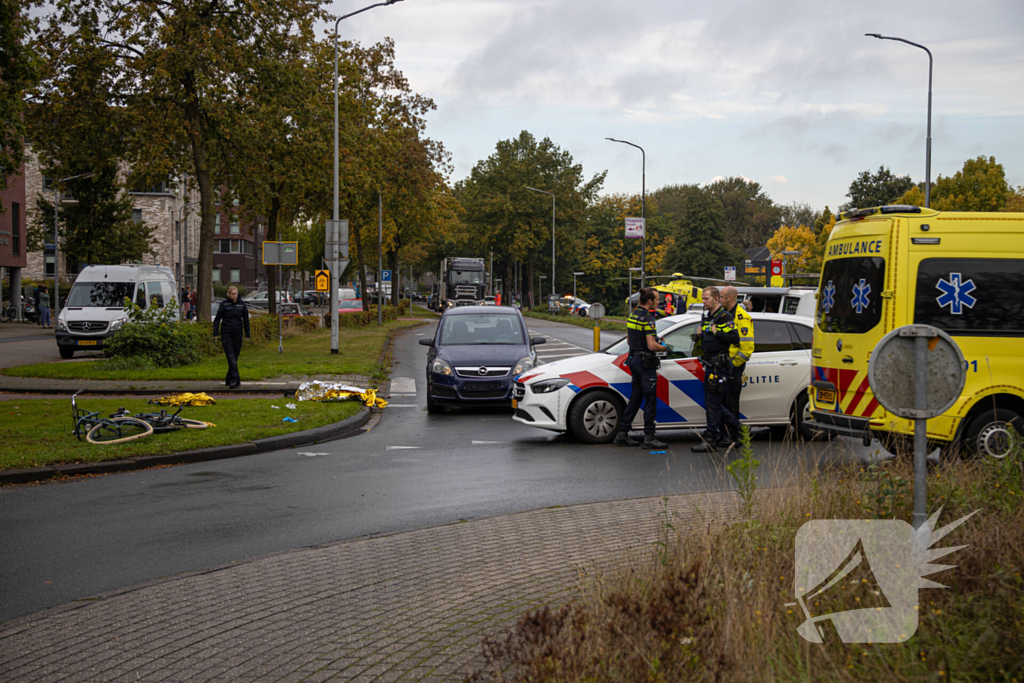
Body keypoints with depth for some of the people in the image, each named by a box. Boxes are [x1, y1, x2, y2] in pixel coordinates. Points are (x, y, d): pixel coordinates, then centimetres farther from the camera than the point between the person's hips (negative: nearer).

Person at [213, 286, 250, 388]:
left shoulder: (242, 303, 4)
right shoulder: (223, 304, -3)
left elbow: (246, 319, 10)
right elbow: (217, 319, 0)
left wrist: (247, 334, 9)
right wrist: (215, 333, -7)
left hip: (238, 333, 3)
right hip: (226, 333, -3)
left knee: (235, 356, 4)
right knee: (231, 356, -13)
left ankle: (229, 379, 17)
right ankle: (234, 379, -20)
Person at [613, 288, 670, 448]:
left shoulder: (633, 315, 11)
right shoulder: (647, 319, -17)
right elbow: (652, 346, -23)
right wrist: (665, 347, -4)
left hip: (634, 360, 9)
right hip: (645, 361, -9)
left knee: (635, 398, 14)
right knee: (650, 400, -3)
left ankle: (622, 434, 14)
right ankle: (649, 438, -2)